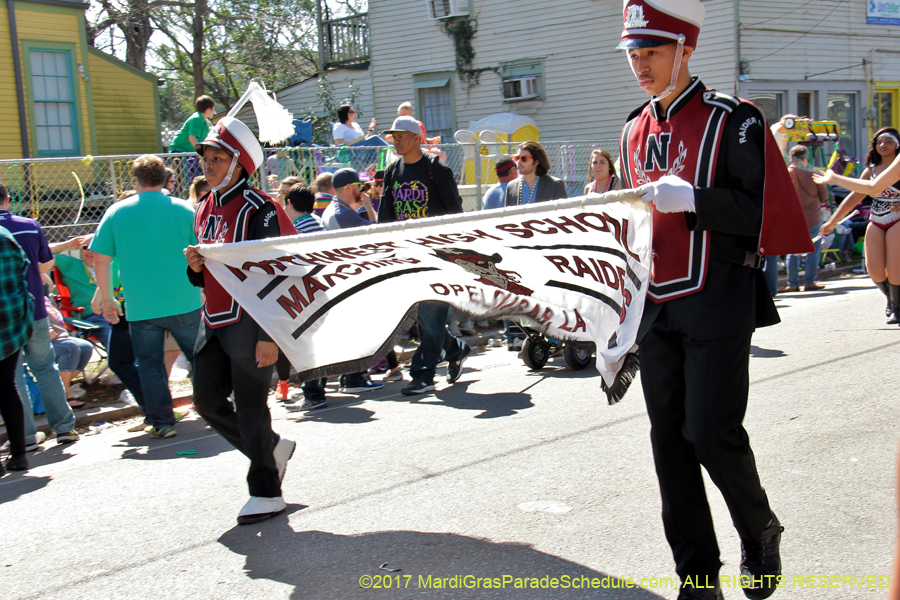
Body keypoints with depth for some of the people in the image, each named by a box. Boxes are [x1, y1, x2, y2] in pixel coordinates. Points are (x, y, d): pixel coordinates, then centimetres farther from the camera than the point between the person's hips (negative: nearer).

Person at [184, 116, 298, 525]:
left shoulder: (259, 209, -12)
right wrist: (196, 268, -2)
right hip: (214, 322, 9)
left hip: (249, 322, -9)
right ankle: (273, 447, 30)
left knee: (250, 407, -3)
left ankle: (266, 493, 11)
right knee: (207, 402, 11)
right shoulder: (205, 210, 14)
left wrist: (269, 335, -20)